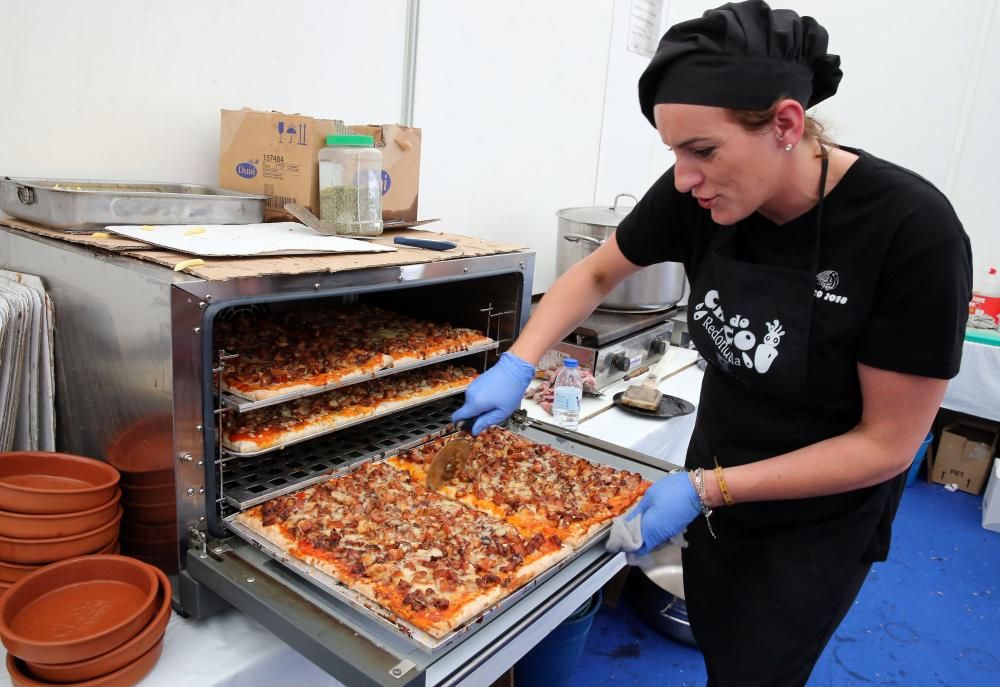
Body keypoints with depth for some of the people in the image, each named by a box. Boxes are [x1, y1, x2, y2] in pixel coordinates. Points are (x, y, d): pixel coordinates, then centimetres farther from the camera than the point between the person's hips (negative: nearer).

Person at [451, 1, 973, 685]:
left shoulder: (913, 234, -29)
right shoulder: (698, 196, -17)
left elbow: (888, 445, -22)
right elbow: (596, 273, -1)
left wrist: (708, 488, -25)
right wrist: (517, 366, -13)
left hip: (818, 520, -4)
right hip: (714, 486, 4)